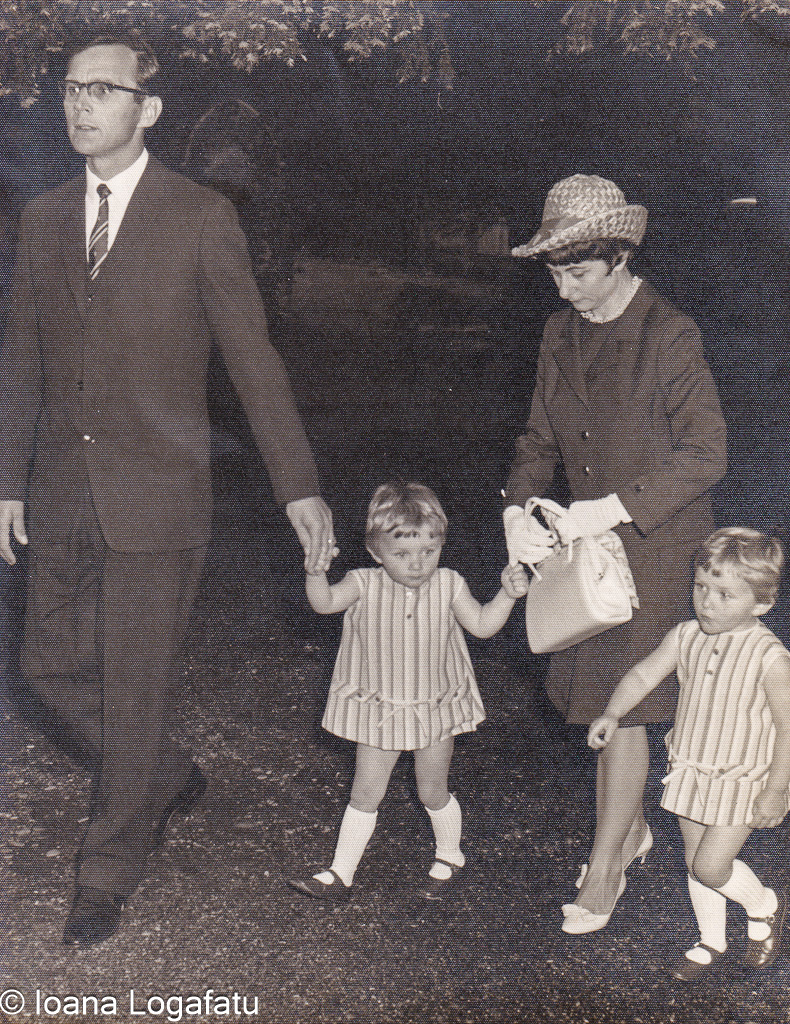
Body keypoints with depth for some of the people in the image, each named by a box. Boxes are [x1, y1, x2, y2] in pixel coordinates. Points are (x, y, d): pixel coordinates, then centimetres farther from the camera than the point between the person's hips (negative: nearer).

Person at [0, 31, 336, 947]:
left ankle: (107, 879, 19)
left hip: (156, 500, -5)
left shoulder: (201, 219, -5)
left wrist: (299, 486, -7)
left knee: (135, 686, 2)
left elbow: (252, 357, -4)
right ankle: (167, 777, 37)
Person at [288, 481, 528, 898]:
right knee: (365, 794, 8)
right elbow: (325, 603, -31)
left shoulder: (448, 585, -10)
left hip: (435, 710, 0)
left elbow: (482, 625, -1)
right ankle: (340, 872, 20)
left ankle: (449, 856, 41)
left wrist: (507, 594, -16)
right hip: (379, 710, 0)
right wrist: (316, 570, -50)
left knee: (433, 792, 15)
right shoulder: (364, 584, -15)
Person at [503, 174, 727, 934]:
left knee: (622, 707, -4)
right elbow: (541, 437, 10)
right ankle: (631, 828, 36)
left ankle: (604, 871, 12)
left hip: (655, 548, -6)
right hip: (583, 538, 6)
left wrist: (614, 509, -24)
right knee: (592, 696, 13)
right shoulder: (561, 334, 6)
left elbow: (706, 455, -16)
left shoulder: (670, 337, -15)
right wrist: (517, 510, -9)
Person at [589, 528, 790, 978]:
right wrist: (612, 714, -12)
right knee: (695, 861, 16)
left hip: (743, 781, -5)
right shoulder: (686, 637, -8)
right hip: (690, 772, 6)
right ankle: (712, 940, 38)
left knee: (711, 866, -8)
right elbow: (644, 674, 4)